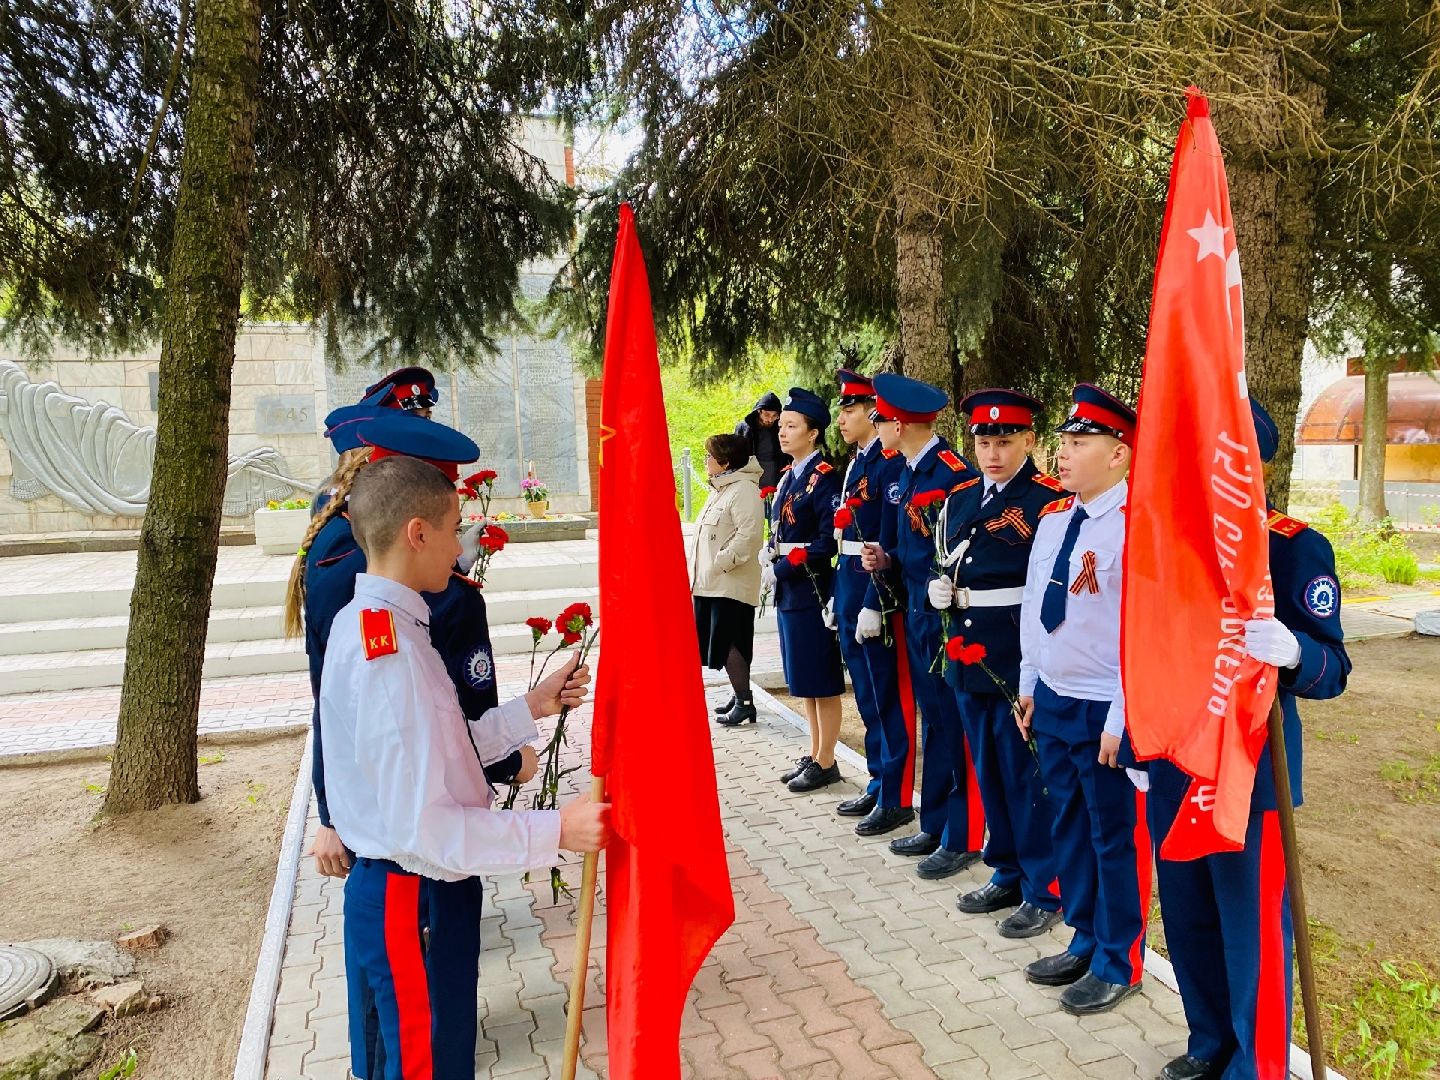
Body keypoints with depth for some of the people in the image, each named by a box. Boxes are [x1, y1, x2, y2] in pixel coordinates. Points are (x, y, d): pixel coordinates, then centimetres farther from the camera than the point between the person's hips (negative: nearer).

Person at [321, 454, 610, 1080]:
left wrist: (529, 710, 7)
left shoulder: (365, 624, 4)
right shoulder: (392, 653, -28)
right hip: (412, 903, -9)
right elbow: (423, 827, -28)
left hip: (393, 889, 9)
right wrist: (555, 831, -24)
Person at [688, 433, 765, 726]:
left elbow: (749, 536, -23)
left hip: (731, 584, -10)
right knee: (723, 644, 14)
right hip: (709, 584, 10)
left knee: (728, 644, -6)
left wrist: (718, 564, -21)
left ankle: (745, 702, 4)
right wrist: (698, 573, 14)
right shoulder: (720, 489, 18)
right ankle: (739, 695, 25)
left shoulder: (744, 490, -14)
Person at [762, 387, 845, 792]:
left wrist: (780, 570, -17)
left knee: (821, 681, 2)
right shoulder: (788, 476, 13)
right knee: (803, 680, 16)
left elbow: (828, 541, -19)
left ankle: (826, 763, 14)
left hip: (812, 590, -9)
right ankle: (814, 755, 28)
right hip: (789, 591, 9)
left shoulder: (824, 477, -13)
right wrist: (770, 553, -1)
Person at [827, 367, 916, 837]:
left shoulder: (892, 462, -14)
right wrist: (838, 598, 16)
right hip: (850, 588, 9)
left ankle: (896, 800, 12)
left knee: (886, 697, 0)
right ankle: (878, 785, 30)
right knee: (867, 695, 17)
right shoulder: (856, 463, 14)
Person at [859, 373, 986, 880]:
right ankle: (934, 825, 30)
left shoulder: (955, 474, -17)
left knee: (955, 726, 2)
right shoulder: (906, 475, 11)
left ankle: (962, 839, 16)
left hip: (949, 618, -9)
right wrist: (884, 560, 0)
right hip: (916, 614, 9)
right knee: (932, 721, 17)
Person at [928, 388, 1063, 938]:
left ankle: (1044, 890, 19)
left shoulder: (1050, 499, -9)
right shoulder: (959, 499, 11)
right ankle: (1007, 875, 32)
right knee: (989, 772, 16)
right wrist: (939, 587, 0)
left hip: (1021, 659, -7)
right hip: (968, 655, 7)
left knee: (1028, 775, 3)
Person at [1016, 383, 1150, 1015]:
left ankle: (1119, 965, 29)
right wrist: (1029, 688, 15)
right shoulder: (1052, 520, 7)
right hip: (1051, 701, 8)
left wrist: (1123, 719, -17)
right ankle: (1085, 943, 39)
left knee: (1116, 838, 9)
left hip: (1107, 713, -7)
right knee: (1068, 828, 19)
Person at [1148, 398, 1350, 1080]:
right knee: (1187, 918, 18)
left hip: (1250, 772, -6)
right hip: (1172, 768, 6)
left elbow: (1333, 668, -13)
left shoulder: (1297, 548, -10)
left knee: (1253, 927, 7)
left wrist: (1289, 652, -36)